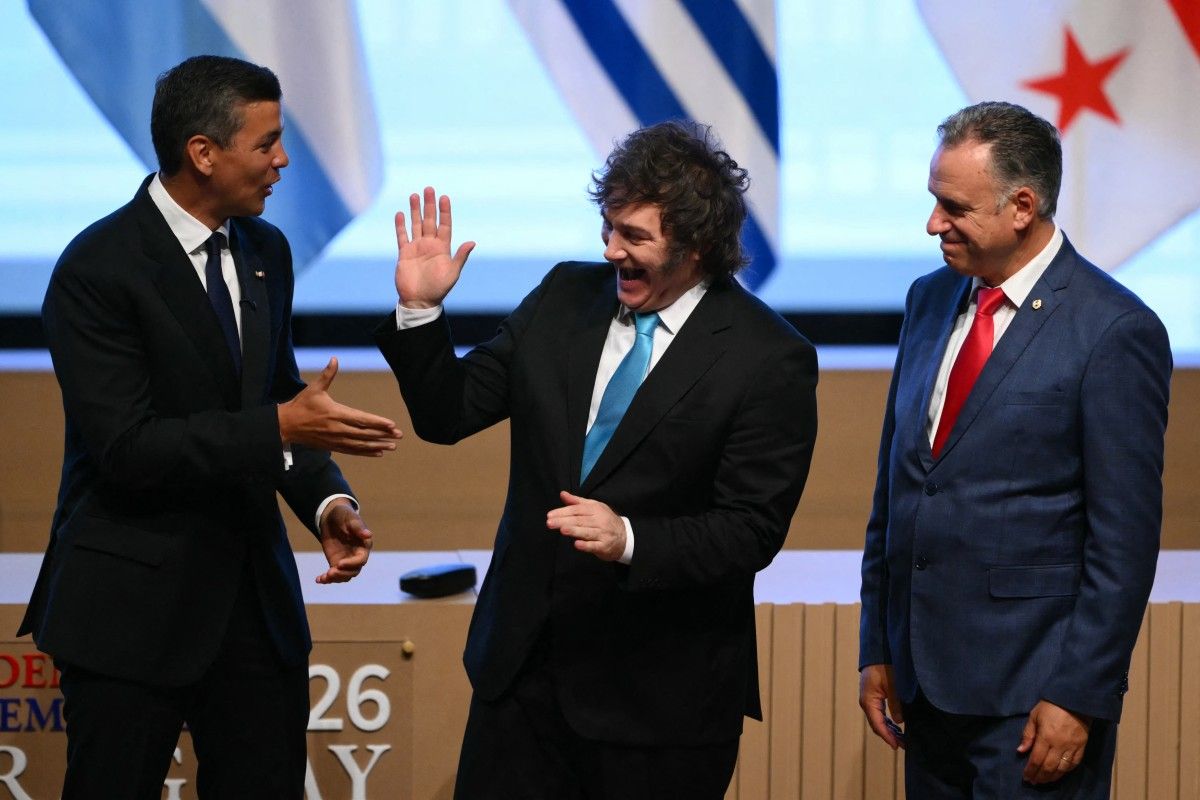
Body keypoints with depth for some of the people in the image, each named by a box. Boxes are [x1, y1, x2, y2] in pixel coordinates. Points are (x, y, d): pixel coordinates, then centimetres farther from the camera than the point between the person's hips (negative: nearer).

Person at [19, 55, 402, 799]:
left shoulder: (267, 252, 8)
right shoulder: (98, 270, -15)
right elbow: (125, 449, -20)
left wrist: (326, 499, -2)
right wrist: (278, 428, -25)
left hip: (255, 593, 6)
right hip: (134, 603, -6)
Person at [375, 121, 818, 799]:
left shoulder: (771, 360, -11)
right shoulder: (566, 297, 5)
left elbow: (751, 531, -14)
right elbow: (450, 415, 8)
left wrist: (630, 539, -28)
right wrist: (421, 310, -8)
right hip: (524, 666, 5)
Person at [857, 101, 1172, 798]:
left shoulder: (1115, 333, -11)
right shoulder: (931, 301, 9)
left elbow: (1124, 539, -11)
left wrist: (1080, 695, -13)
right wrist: (878, 649, 12)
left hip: (1032, 694, -6)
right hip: (925, 677, 6)